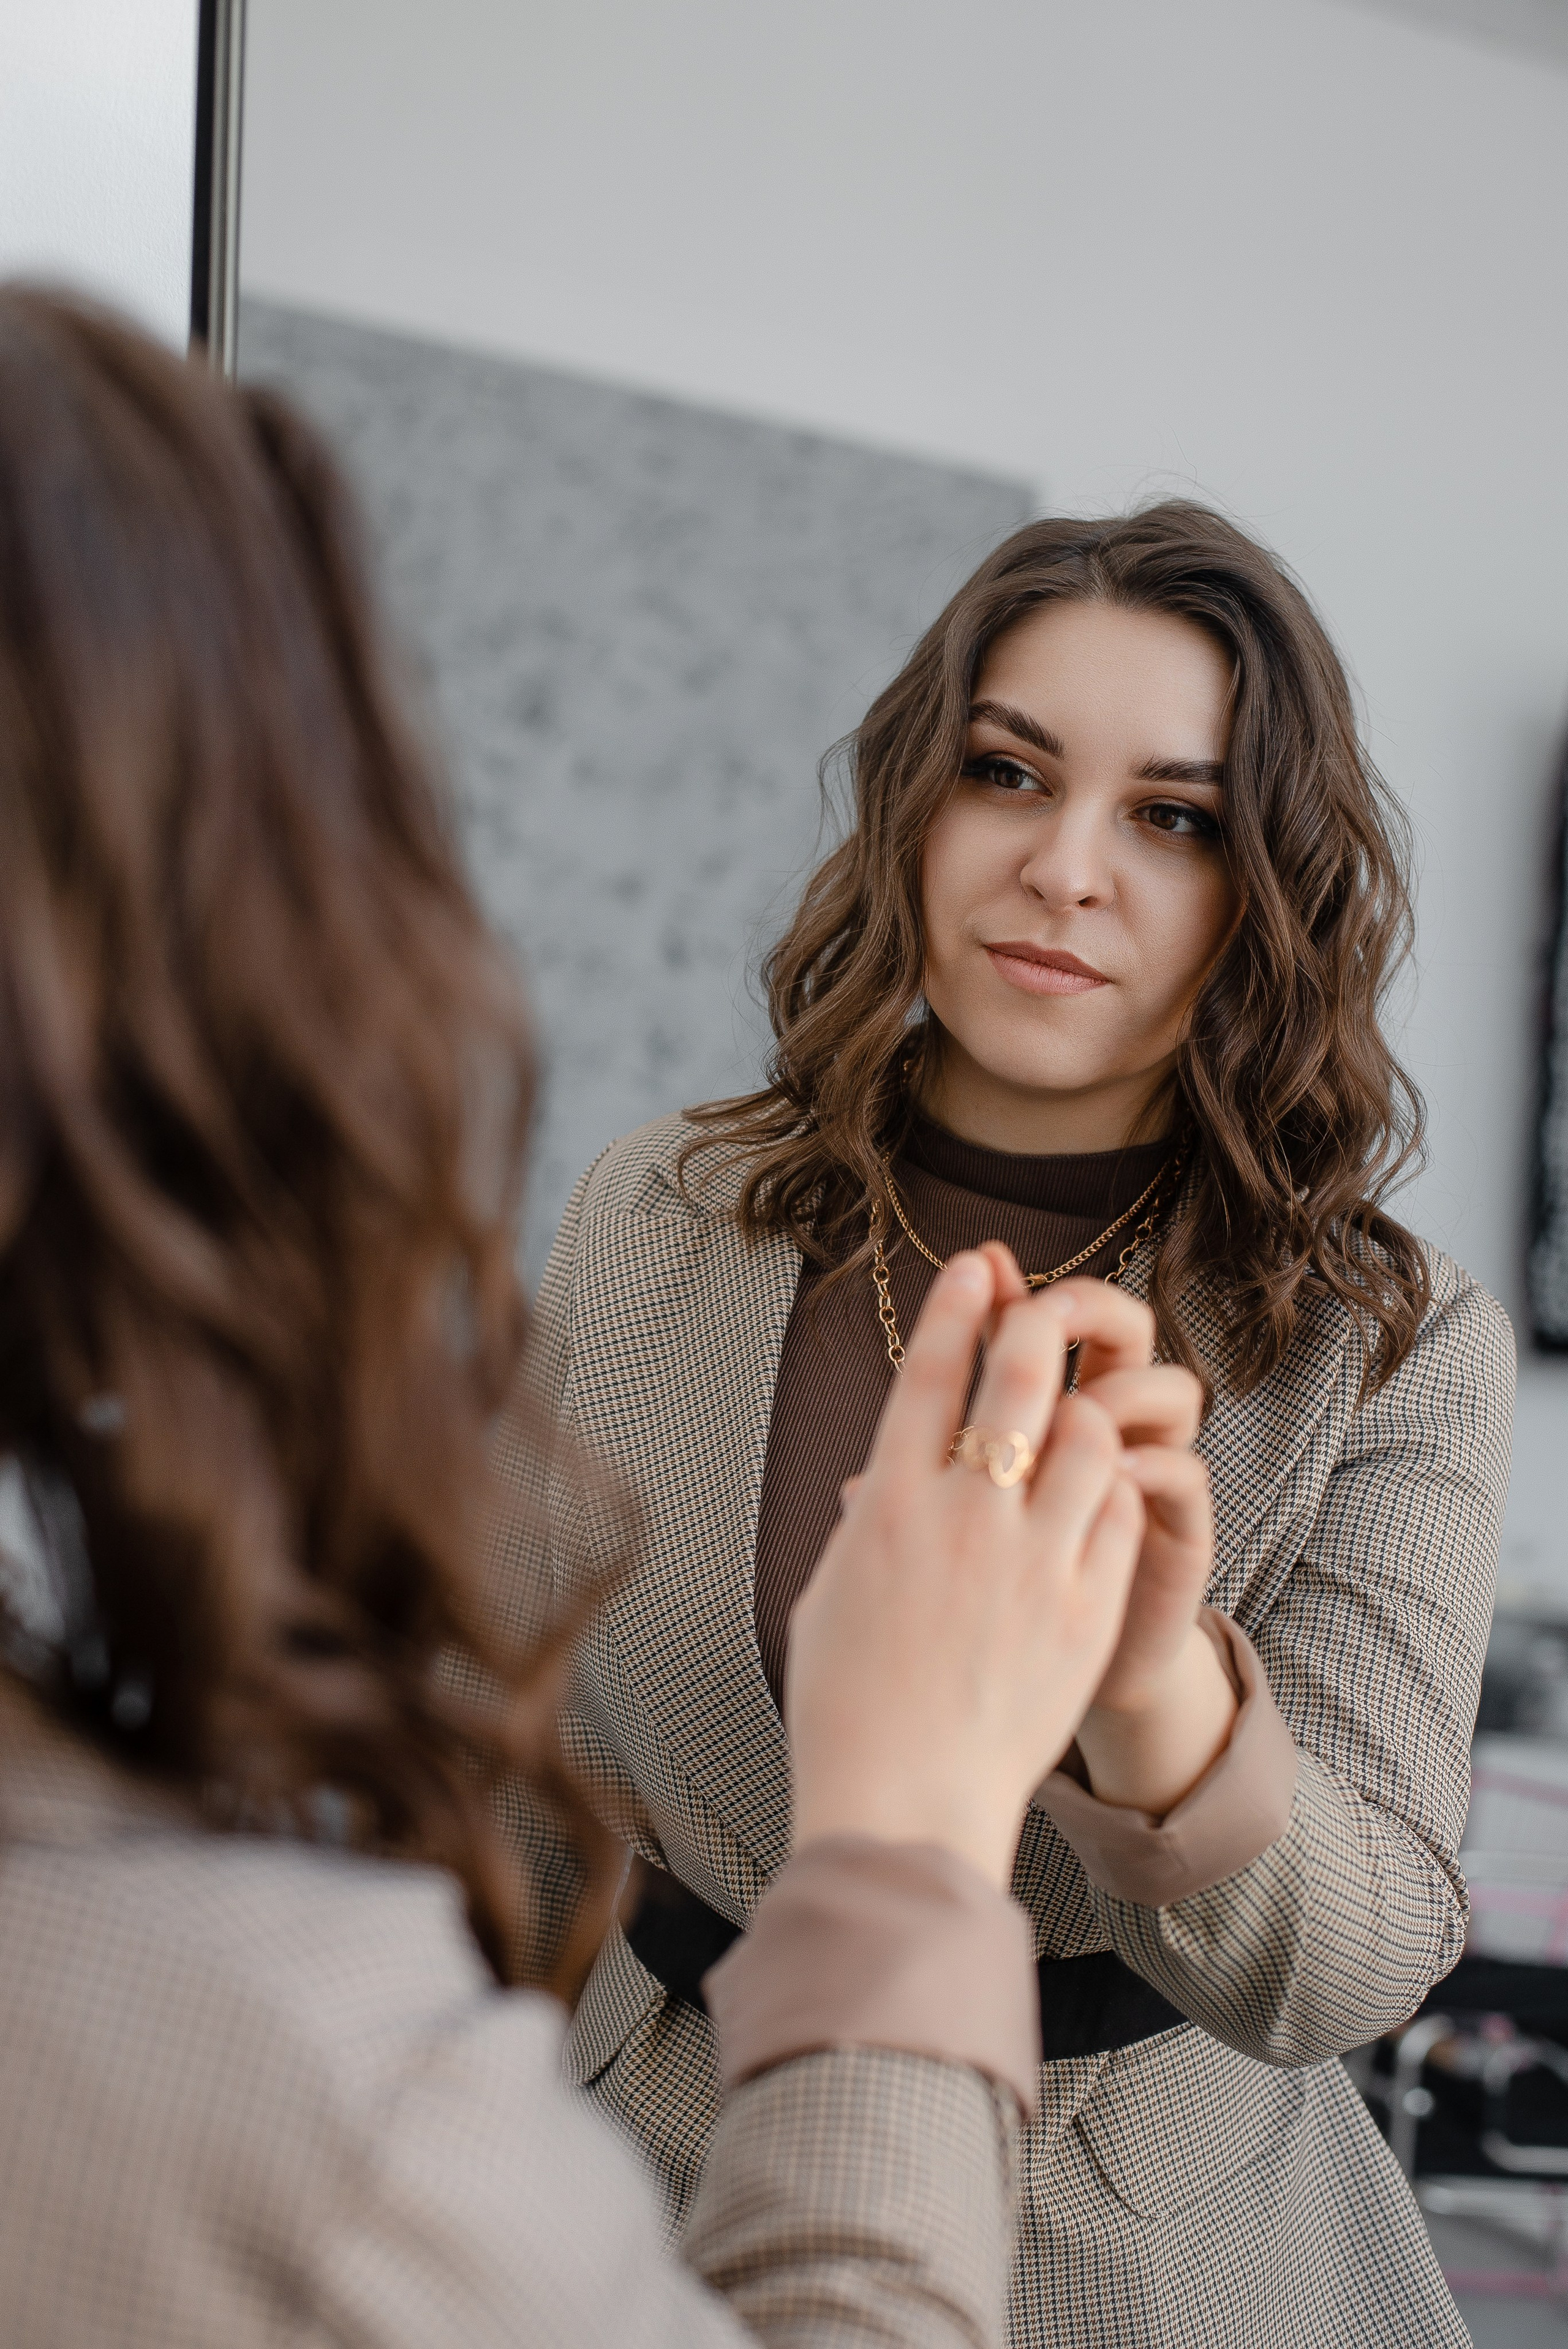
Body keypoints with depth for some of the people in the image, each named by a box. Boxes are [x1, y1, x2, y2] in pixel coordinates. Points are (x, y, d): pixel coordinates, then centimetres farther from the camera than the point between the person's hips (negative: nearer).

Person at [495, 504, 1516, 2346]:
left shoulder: (1393, 1350, -14)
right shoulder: (650, 1228, -9)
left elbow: (1339, 1979, -22)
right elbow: (511, 1792, 0)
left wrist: (1150, 1683, -41)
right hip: (656, 2178, 2)